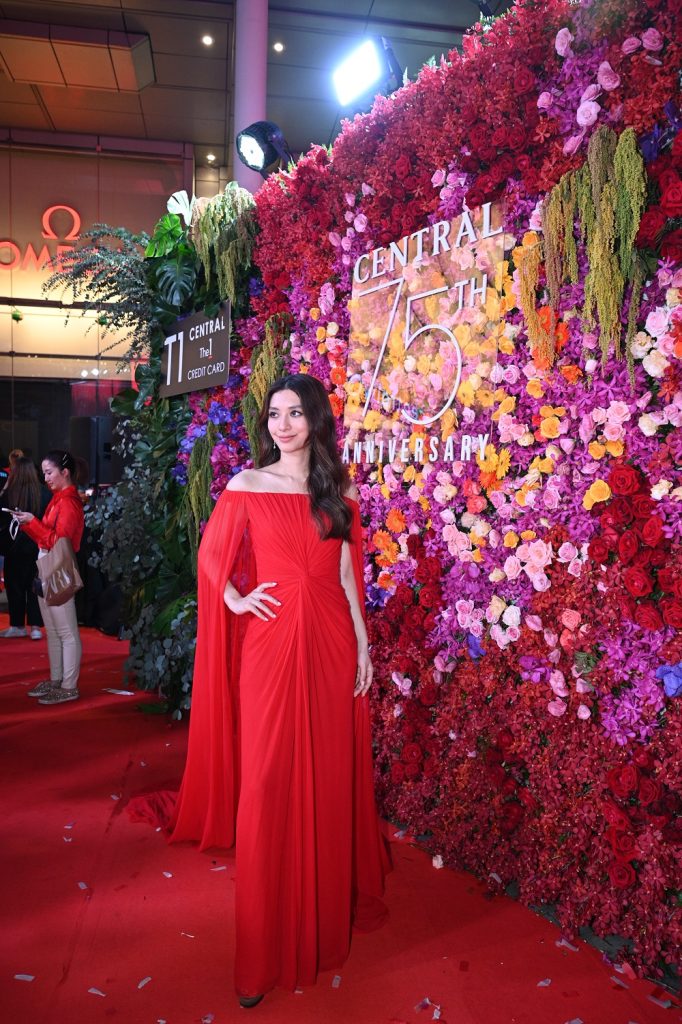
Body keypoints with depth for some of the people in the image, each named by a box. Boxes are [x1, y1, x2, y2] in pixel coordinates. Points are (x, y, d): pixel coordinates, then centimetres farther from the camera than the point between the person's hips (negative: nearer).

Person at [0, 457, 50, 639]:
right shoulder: (44, 493, -8)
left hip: (16, 546, -2)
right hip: (39, 546, 2)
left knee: (15, 585, 12)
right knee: (35, 585, 10)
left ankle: (18, 625, 19)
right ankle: (35, 627, 8)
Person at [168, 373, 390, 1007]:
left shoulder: (338, 491, 8)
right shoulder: (246, 486, 2)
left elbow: (347, 575, 9)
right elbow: (213, 557, 10)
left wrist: (363, 645, 6)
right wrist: (236, 600, -5)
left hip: (330, 643, 2)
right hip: (269, 644, -2)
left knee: (331, 779, 10)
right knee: (267, 785, 0)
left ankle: (330, 908, 32)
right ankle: (264, 951, 15)